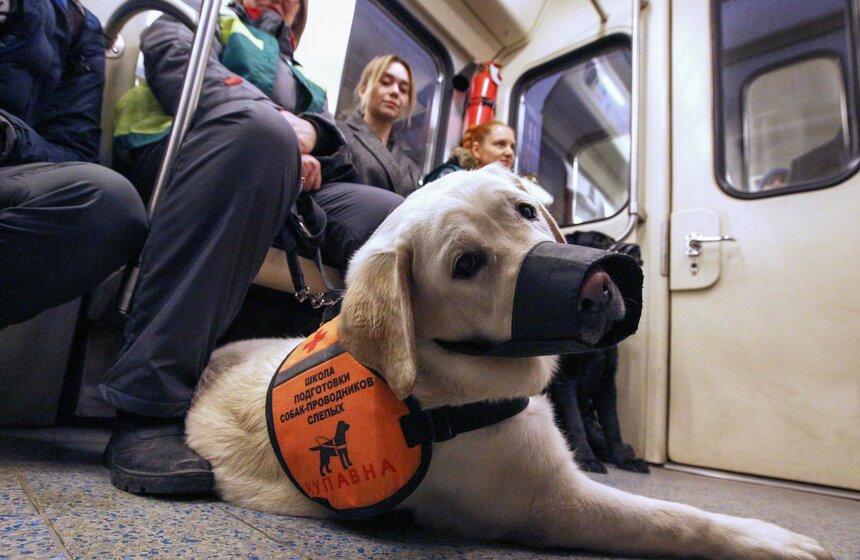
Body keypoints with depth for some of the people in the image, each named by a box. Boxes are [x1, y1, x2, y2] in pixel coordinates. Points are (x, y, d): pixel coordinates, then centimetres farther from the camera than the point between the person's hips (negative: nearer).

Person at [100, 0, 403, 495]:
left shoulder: (305, 83, 39)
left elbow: (343, 149, 20)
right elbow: (177, 61, 4)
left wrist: (310, 131, -5)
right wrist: (275, 122, -13)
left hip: (297, 186, 4)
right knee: (261, 127, -37)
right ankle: (150, 406, -39)